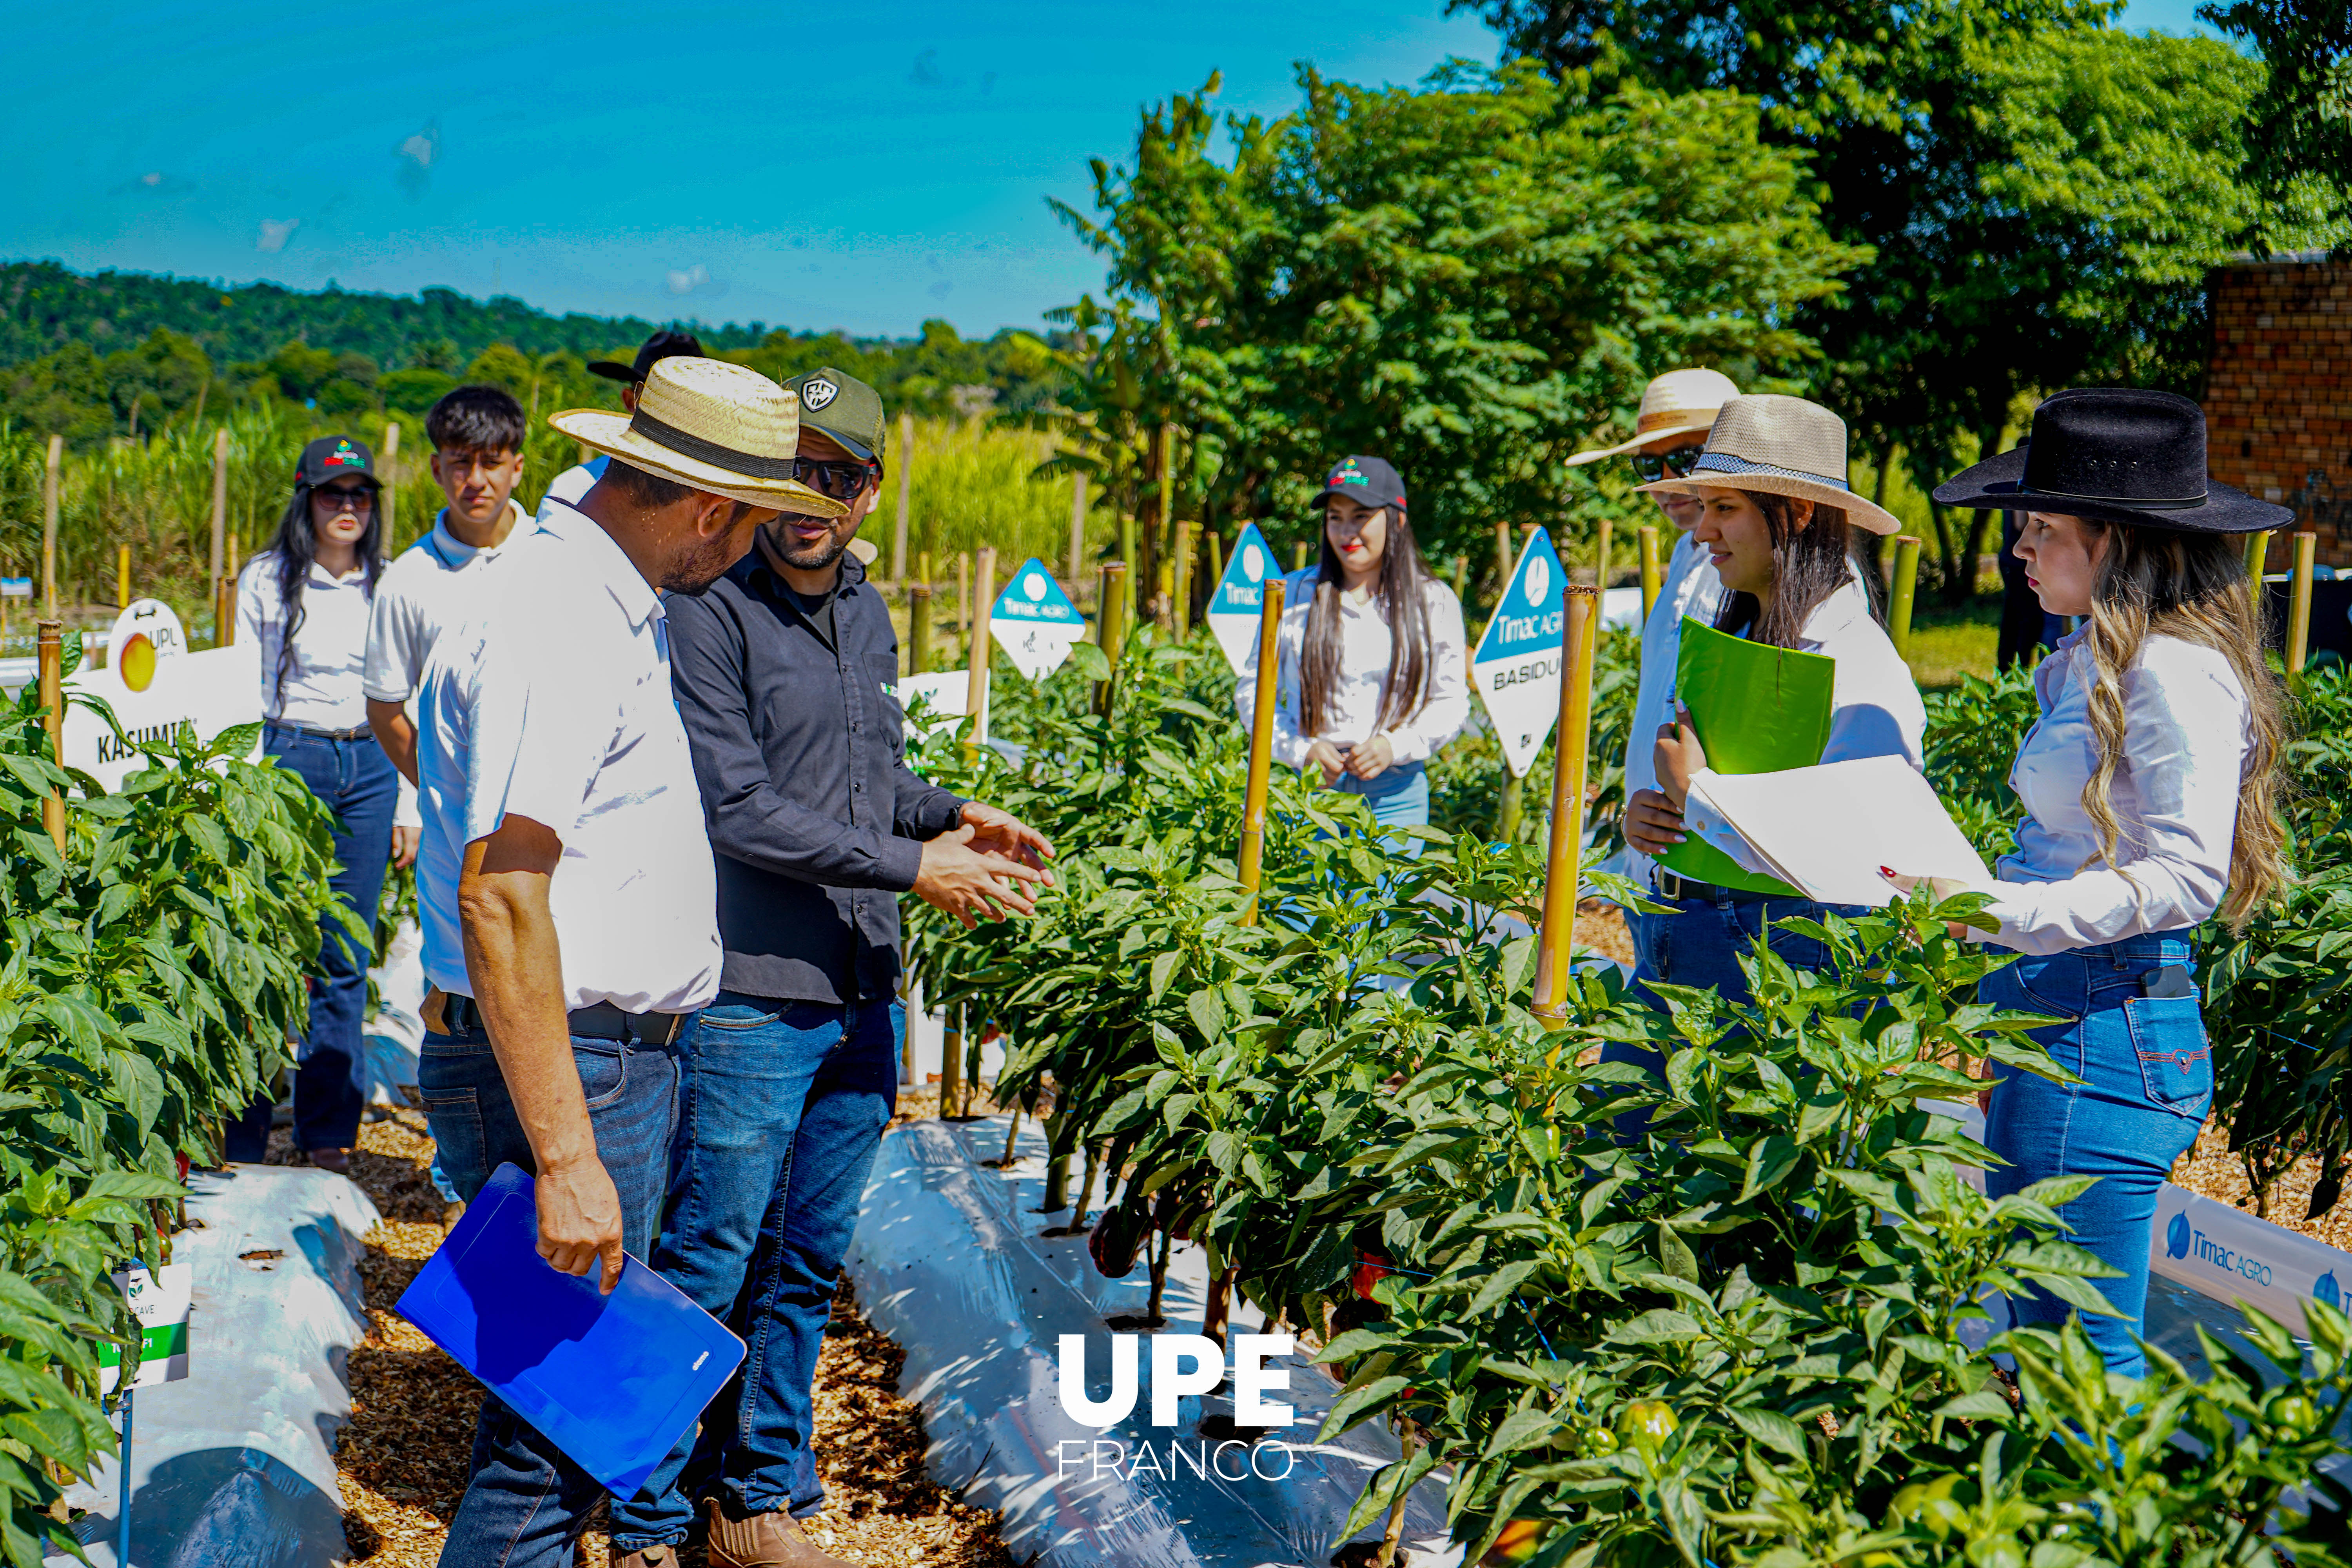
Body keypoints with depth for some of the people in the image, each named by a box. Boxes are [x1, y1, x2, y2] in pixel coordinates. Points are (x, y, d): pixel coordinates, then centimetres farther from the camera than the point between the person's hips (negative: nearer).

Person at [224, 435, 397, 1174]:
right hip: (289, 761, -3)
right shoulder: (265, 580, 2)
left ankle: (329, 1129, 15)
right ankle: (244, 1135, 5)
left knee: (346, 959, 5)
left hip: (370, 770, 3)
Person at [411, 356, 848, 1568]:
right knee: (552, 1424, -4)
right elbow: (500, 894, -27)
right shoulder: (552, 622, -20)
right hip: (559, 1072, -11)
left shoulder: (613, 607, 14)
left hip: (619, 1057, 11)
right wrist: (564, 1158, -28)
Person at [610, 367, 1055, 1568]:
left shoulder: (867, 614, 14)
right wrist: (912, 866, -14)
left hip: (862, 996, 7)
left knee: (806, 1267, 14)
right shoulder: (713, 613, -11)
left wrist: (954, 814, 6)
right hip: (751, 1000, -7)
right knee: (706, 1269, -1)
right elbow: (738, 811, -17)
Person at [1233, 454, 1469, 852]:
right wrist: (1301, 749, -8)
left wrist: (1394, 746, -12)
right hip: (1312, 787, 0)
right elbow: (1254, 689, 7)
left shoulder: (1435, 603, 5)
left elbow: (1451, 703, 4)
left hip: (1395, 789, 0)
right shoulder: (1294, 595, 6)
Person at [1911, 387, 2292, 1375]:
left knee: (2081, 1357, -5)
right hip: (2049, 1017, 10)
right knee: (2032, 1338, 14)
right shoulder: (2096, 663, 16)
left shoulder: (2177, 674, -14)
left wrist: (1999, 912, -29)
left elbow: (2186, 876, -21)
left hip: (2109, 1030, -10)